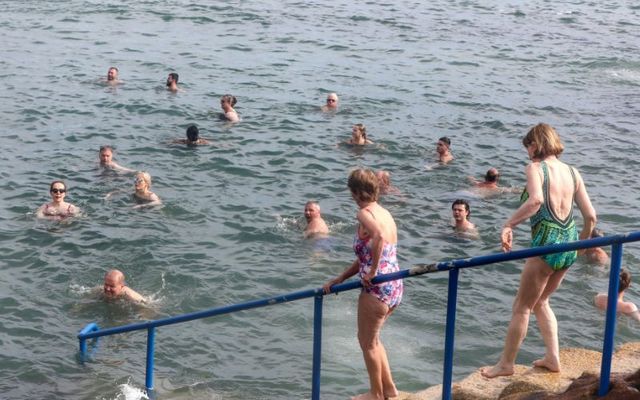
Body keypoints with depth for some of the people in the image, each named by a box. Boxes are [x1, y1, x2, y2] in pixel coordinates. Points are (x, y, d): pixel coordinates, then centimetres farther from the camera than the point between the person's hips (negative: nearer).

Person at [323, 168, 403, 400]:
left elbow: (378, 236, -36)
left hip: (377, 289, -8)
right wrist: (340, 279, 19)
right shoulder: (385, 214, 14)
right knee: (371, 339, 25)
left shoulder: (365, 214, -12)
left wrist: (372, 272, -26)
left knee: (367, 342, 11)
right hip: (395, 287, 8)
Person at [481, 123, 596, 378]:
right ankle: (552, 358, 26)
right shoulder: (573, 172, 8)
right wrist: (580, 242, 24)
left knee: (522, 306, 8)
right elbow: (591, 216, 8)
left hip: (546, 244, -7)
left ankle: (506, 364, 17)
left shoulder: (535, 168, -9)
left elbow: (536, 199, -31)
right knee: (540, 301, 25)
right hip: (568, 245, 7)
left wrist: (508, 225, -25)